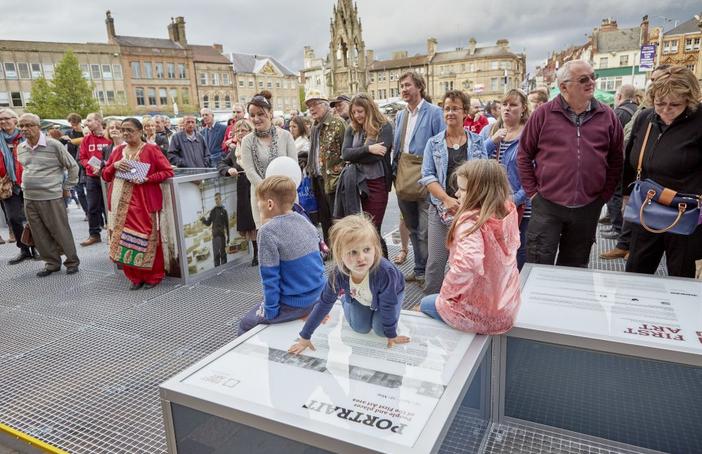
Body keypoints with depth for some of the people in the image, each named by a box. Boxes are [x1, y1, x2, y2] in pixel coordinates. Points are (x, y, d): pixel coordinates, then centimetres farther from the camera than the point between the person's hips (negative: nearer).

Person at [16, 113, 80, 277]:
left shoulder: (54, 145, -9)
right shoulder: (20, 148, 9)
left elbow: (73, 166, -3)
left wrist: (66, 188, -1)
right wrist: (25, 186, 18)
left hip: (52, 197, -6)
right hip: (29, 199, 6)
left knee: (61, 232, 1)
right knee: (40, 235, 10)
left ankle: (72, 262, 16)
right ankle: (52, 263, 23)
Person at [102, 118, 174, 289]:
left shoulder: (151, 149, -2)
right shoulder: (118, 150, 14)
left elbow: (168, 171, -6)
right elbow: (105, 176, 17)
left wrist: (146, 179, -17)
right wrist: (114, 166, -4)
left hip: (144, 203, -5)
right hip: (121, 204, 5)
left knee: (146, 238, -2)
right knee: (124, 239, 5)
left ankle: (153, 276, 13)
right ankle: (135, 277, 18)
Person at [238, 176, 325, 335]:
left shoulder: (268, 231, -20)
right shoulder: (304, 220, 1)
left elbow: (270, 277, -18)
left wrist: (270, 310, -7)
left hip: (293, 304, -7)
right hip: (317, 296, 7)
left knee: (245, 324, 15)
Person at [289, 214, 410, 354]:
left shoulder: (385, 272, -47)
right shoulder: (338, 274, -37)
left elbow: (388, 306, -29)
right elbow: (324, 304, -22)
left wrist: (391, 335, -13)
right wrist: (305, 337, -18)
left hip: (390, 294, -1)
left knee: (380, 330, -7)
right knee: (360, 328, 1)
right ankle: (344, 298, 27)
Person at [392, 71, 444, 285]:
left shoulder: (434, 113, -6)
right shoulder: (400, 115, 14)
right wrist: (395, 172, 10)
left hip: (425, 179, -7)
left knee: (425, 231, -6)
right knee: (413, 228, 16)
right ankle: (419, 269, 29)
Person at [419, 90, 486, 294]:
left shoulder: (477, 141, 8)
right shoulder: (434, 143, 7)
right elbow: (427, 176, -1)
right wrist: (447, 199, -15)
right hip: (441, 208, 0)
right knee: (436, 260, -2)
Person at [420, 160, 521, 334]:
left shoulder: (471, 222, -27)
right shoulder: (507, 213, -7)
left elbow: (465, 265, -42)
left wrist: (447, 292, -23)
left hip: (479, 315, -6)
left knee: (426, 304, 23)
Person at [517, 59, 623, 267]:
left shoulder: (607, 116, 4)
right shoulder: (544, 114, -3)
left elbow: (616, 160, 11)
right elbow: (524, 155, 2)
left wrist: (605, 194, 6)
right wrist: (532, 192, -2)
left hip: (588, 208, 3)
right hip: (547, 205, -3)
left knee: (575, 268, 16)